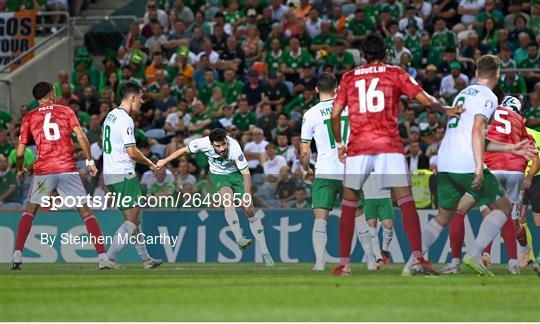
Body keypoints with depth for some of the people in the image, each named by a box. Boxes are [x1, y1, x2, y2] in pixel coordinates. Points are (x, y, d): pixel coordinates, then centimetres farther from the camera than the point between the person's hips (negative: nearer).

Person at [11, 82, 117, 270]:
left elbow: (20, 152, 9)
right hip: (68, 169, 0)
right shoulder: (66, 112, 10)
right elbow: (81, 136, -3)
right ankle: (103, 258, -5)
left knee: (29, 211, 16)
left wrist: (20, 169, 27)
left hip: (43, 170, 0)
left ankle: (17, 256, 1)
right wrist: (90, 161, 4)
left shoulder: (29, 118, 10)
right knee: (86, 212, 4)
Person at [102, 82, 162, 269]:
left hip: (109, 174, 10)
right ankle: (108, 258, -13)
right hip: (124, 175, -10)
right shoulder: (125, 120, -16)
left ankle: (145, 258, 20)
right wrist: (149, 164, -3)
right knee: (132, 221, -7)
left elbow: (103, 142, 25)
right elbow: (132, 152, -20)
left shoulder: (111, 115, 14)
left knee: (134, 219, 15)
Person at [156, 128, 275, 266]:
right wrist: (164, 161, 3)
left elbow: (246, 174, -30)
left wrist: (247, 196, -41)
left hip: (236, 173, -1)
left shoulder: (234, 148, -34)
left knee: (250, 210, -8)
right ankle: (239, 239, -37)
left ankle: (265, 254, -2)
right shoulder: (204, 143, -26)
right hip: (218, 176, 1)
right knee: (228, 200, -31)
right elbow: (185, 150, -6)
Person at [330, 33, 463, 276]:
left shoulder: (349, 77, 13)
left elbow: (335, 114, 9)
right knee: (406, 202, -2)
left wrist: (339, 144, 20)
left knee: (348, 205, 10)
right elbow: (426, 100, 5)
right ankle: (418, 258, -14)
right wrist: (445, 111, 19)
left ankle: (344, 263, 5)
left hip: (357, 148, 1)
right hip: (389, 147, -1)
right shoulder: (396, 74, 9)